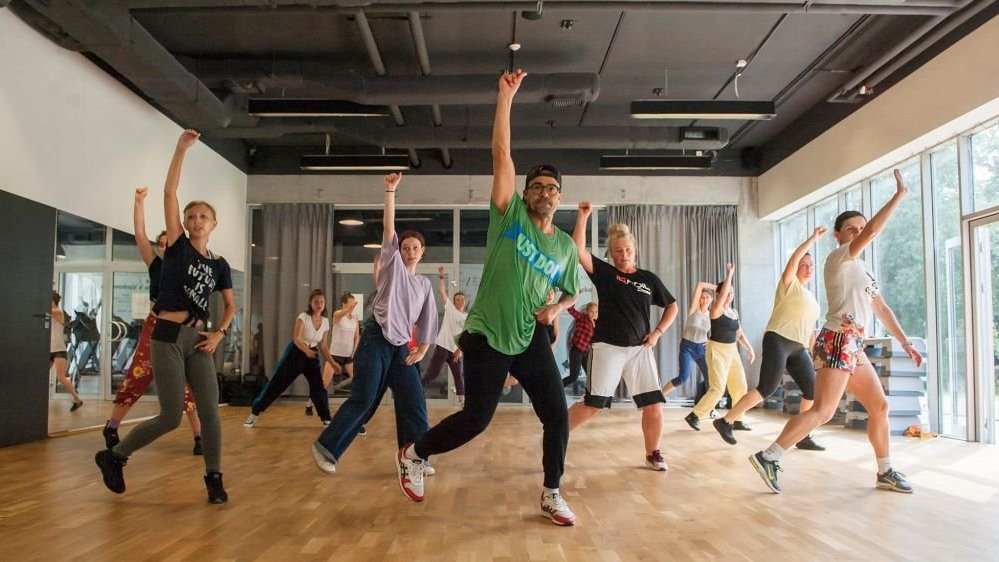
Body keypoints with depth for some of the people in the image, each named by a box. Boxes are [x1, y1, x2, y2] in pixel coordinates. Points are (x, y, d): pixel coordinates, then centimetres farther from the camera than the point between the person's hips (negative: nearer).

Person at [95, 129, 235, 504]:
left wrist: (219, 334, 0)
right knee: (171, 417, -3)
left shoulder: (219, 265, 9)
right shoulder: (177, 247, -1)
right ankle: (113, 456, 21)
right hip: (168, 337, -4)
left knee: (210, 411, -3)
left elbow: (230, 305, 17)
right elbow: (169, 193, -8)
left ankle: (214, 478, 10)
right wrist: (181, 148, -11)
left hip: (198, 338, 4)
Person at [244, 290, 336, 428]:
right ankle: (254, 413, 12)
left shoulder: (325, 322, -1)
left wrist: (332, 363, -1)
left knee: (319, 388, -4)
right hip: (295, 353, -4)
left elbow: (323, 346, 7)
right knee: (276, 384, -1)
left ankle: (326, 419, 8)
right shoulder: (303, 317, -16)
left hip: (312, 356, 4)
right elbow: (297, 339, -26)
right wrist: (306, 350, -44)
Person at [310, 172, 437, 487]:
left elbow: (428, 320, 17)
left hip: (401, 347, 5)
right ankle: (326, 447, 6)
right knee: (363, 399, -8)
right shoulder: (392, 266, 5)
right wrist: (391, 191, -10)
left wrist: (421, 350, 5)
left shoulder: (424, 285, 16)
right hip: (376, 340, -5)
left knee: (414, 402, -1)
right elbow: (388, 228, -5)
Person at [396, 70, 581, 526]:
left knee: (557, 415, -1)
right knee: (476, 418, 0)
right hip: (487, 337, -4)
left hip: (532, 339, 4)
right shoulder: (510, 217, -5)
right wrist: (506, 96, -17)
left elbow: (572, 293, 19)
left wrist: (557, 308, -4)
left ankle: (551, 495, 20)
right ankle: (413, 454, 26)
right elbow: (501, 155, -14)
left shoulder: (565, 245, 6)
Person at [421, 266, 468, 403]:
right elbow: (442, 291, -7)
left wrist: (459, 350, -2)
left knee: (459, 375, 8)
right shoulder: (450, 308, 3)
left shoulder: (467, 317, 11)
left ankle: (462, 400, 14)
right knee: (431, 374, -7)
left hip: (456, 350, 4)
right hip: (443, 346, -4)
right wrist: (441, 276, -17)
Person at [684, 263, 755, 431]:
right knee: (717, 389, -13)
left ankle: (737, 421, 16)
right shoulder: (716, 309, -11)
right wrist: (729, 274, -26)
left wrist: (749, 348, 7)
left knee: (740, 387, 6)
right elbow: (723, 294, -29)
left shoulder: (734, 312, 11)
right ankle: (693, 416, -3)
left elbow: (739, 333, 17)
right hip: (717, 351, -8)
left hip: (732, 351, 8)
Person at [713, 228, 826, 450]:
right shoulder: (789, 284, 4)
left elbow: (809, 327, 27)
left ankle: (803, 437, 12)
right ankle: (725, 421, -12)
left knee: (812, 390, 1)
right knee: (767, 388, -16)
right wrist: (813, 238, -14)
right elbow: (794, 258, -14)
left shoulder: (811, 296, 25)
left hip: (798, 348, 8)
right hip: (778, 341, -8)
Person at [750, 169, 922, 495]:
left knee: (879, 406, 15)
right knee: (823, 410, -16)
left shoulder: (860, 269, 22)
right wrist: (900, 195, -11)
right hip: (837, 343, -10)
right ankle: (768, 457, -17)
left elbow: (882, 310, 22)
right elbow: (873, 231, -20)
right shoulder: (840, 257, -5)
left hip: (853, 348, 10)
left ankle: (885, 473, 25)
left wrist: (905, 343, 18)